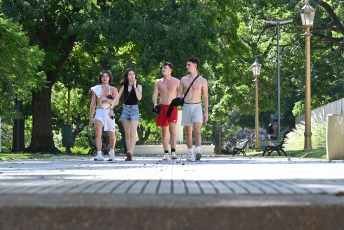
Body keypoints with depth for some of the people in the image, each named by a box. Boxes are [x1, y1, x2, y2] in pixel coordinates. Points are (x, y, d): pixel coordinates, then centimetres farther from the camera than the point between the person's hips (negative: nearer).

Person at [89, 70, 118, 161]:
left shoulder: (113, 90, 4)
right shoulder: (96, 89, 9)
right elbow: (93, 103, 12)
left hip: (109, 113, 0)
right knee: (98, 132, -20)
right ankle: (99, 155, -25)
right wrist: (91, 117, 10)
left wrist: (105, 99, -23)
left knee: (112, 135, 11)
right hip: (99, 113, 0)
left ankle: (112, 151, 38)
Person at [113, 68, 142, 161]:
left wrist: (134, 86, -11)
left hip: (134, 109, -2)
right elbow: (117, 98, 4)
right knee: (127, 134, 4)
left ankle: (130, 152, -30)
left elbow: (139, 98, -12)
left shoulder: (138, 86, 3)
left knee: (133, 133, -18)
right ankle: (129, 156, 9)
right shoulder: (124, 86, 7)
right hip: (125, 109, 2)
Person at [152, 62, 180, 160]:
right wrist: (155, 104, -14)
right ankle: (166, 154, 6)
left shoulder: (176, 81, 6)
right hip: (162, 108, 3)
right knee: (164, 132, 3)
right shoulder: (158, 82, 12)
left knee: (172, 129, -19)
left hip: (172, 108, -3)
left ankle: (173, 152, -23)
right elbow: (154, 95, 6)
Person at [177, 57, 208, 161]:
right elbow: (179, 95, 14)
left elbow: (205, 97, 4)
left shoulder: (202, 81, 2)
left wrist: (206, 112, -1)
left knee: (197, 130, -19)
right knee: (188, 132, 5)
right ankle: (190, 153, 11)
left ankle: (198, 151, -31)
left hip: (197, 107, -3)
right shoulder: (183, 79, 10)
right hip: (186, 107, 3)